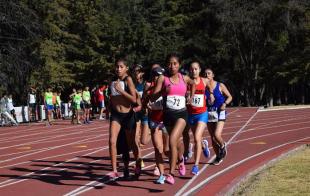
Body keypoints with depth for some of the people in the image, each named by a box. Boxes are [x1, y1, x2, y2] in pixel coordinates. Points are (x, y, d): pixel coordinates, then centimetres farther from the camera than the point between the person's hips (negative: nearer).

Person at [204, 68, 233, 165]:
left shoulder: (220, 86, -4)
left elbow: (229, 97, 2)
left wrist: (225, 103, -15)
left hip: (220, 113, -3)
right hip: (209, 113, 3)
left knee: (217, 135, -19)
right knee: (212, 138, 7)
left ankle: (223, 146, 14)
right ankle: (218, 157, 26)